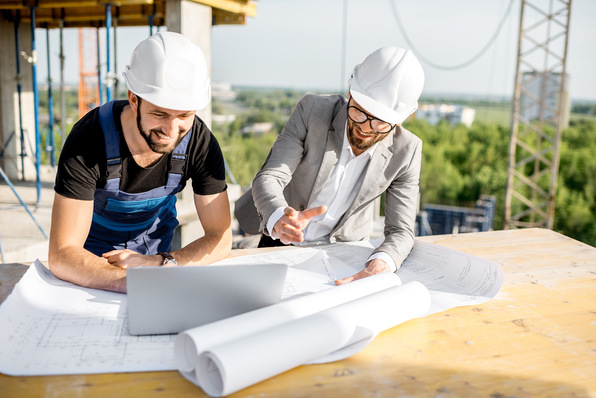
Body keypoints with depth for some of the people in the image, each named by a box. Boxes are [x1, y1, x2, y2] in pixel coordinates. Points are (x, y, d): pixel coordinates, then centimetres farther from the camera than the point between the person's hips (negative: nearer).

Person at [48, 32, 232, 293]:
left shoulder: (201, 142, -21)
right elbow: (62, 255, -31)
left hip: (156, 254, 2)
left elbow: (220, 238, -15)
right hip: (93, 263, -1)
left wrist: (158, 263, -31)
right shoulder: (89, 139, -27)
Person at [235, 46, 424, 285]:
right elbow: (268, 178, -26)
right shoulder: (313, 111, -21)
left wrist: (380, 265, -42)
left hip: (340, 251, 2)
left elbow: (400, 230, -18)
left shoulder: (406, 151, -17)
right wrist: (280, 219, -50)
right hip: (279, 240, -1)